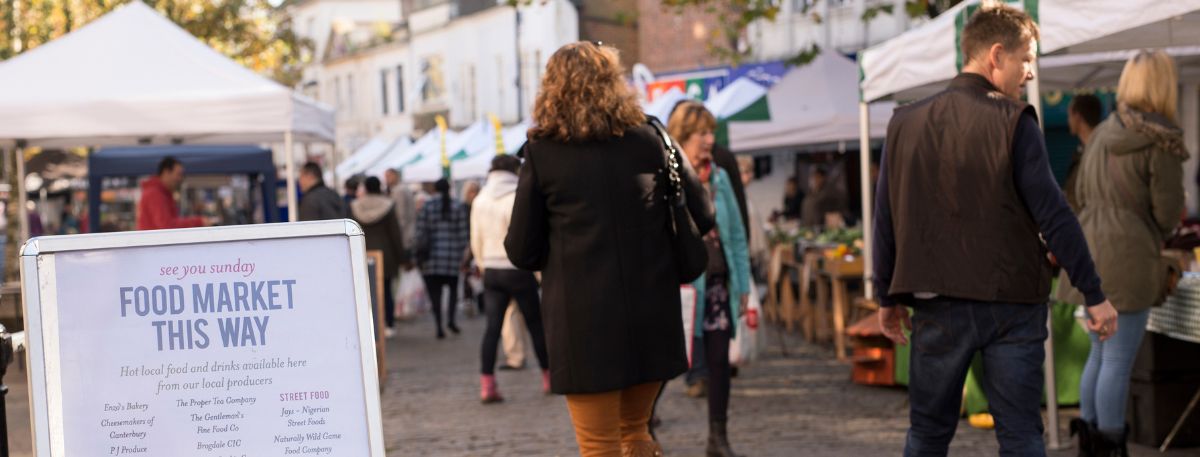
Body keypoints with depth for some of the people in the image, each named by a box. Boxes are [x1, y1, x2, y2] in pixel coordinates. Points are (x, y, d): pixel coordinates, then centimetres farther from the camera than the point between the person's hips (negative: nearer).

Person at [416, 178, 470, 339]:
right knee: (453, 287, 16)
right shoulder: (458, 207, 1)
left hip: (432, 255, 0)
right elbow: (463, 233, 0)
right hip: (452, 254, 0)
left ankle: (439, 326, -1)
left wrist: (420, 253, 7)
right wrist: (462, 252, 9)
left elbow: (421, 232, -1)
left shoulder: (426, 206, 0)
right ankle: (451, 318, -2)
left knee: (435, 291, 3)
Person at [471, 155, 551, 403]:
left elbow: (476, 241, 10)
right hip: (518, 270, -4)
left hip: (492, 271, 5)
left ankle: (487, 384, -5)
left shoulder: (480, 201, 5)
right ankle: (549, 377, 17)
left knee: (493, 326, 2)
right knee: (535, 324, 8)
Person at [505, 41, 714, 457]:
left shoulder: (542, 153, -5)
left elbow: (522, 253, -2)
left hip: (584, 318, -3)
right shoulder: (650, 141, 1)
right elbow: (703, 220, 6)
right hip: (651, 314, 3)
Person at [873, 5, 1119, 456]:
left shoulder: (905, 122, 4)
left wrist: (887, 297, 16)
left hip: (937, 306, 3)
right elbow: (1053, 214, -11)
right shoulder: (1013, 120, -8)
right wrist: (1094, 295, -6)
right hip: (1011, 302, -3)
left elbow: (886, 219, 7)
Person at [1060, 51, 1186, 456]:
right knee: (1119, 360, -1)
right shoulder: (1161, 144, -12)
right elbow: (1168, 213, -8)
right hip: (1130, 259, -8)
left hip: (1091, 252, 8)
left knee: (1100, 353, 18)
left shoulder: (1101, 133, 9)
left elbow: (1082, 192, 17)